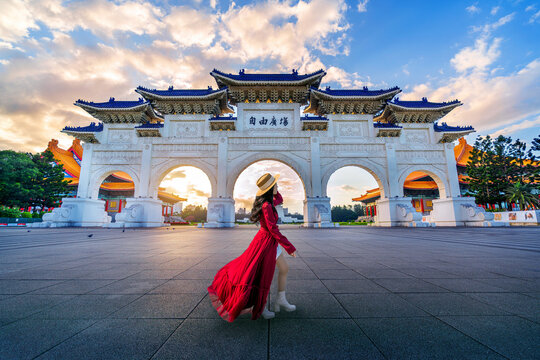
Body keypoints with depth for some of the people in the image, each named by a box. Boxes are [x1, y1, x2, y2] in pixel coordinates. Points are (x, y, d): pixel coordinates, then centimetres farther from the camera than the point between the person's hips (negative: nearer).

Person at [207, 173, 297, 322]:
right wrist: (289, 247, -19)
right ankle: (261, 307, 28)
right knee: (264, 276, 7)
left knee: (284, 269, 19)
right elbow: (273, 230, -24)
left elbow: (279, 199, 25)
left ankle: (281, 300, 35)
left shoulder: (267, 202, 3)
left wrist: (274, 191, 5)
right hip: (266, 242, -10)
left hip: (271, 242, 10)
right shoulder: (266, 206, -24)